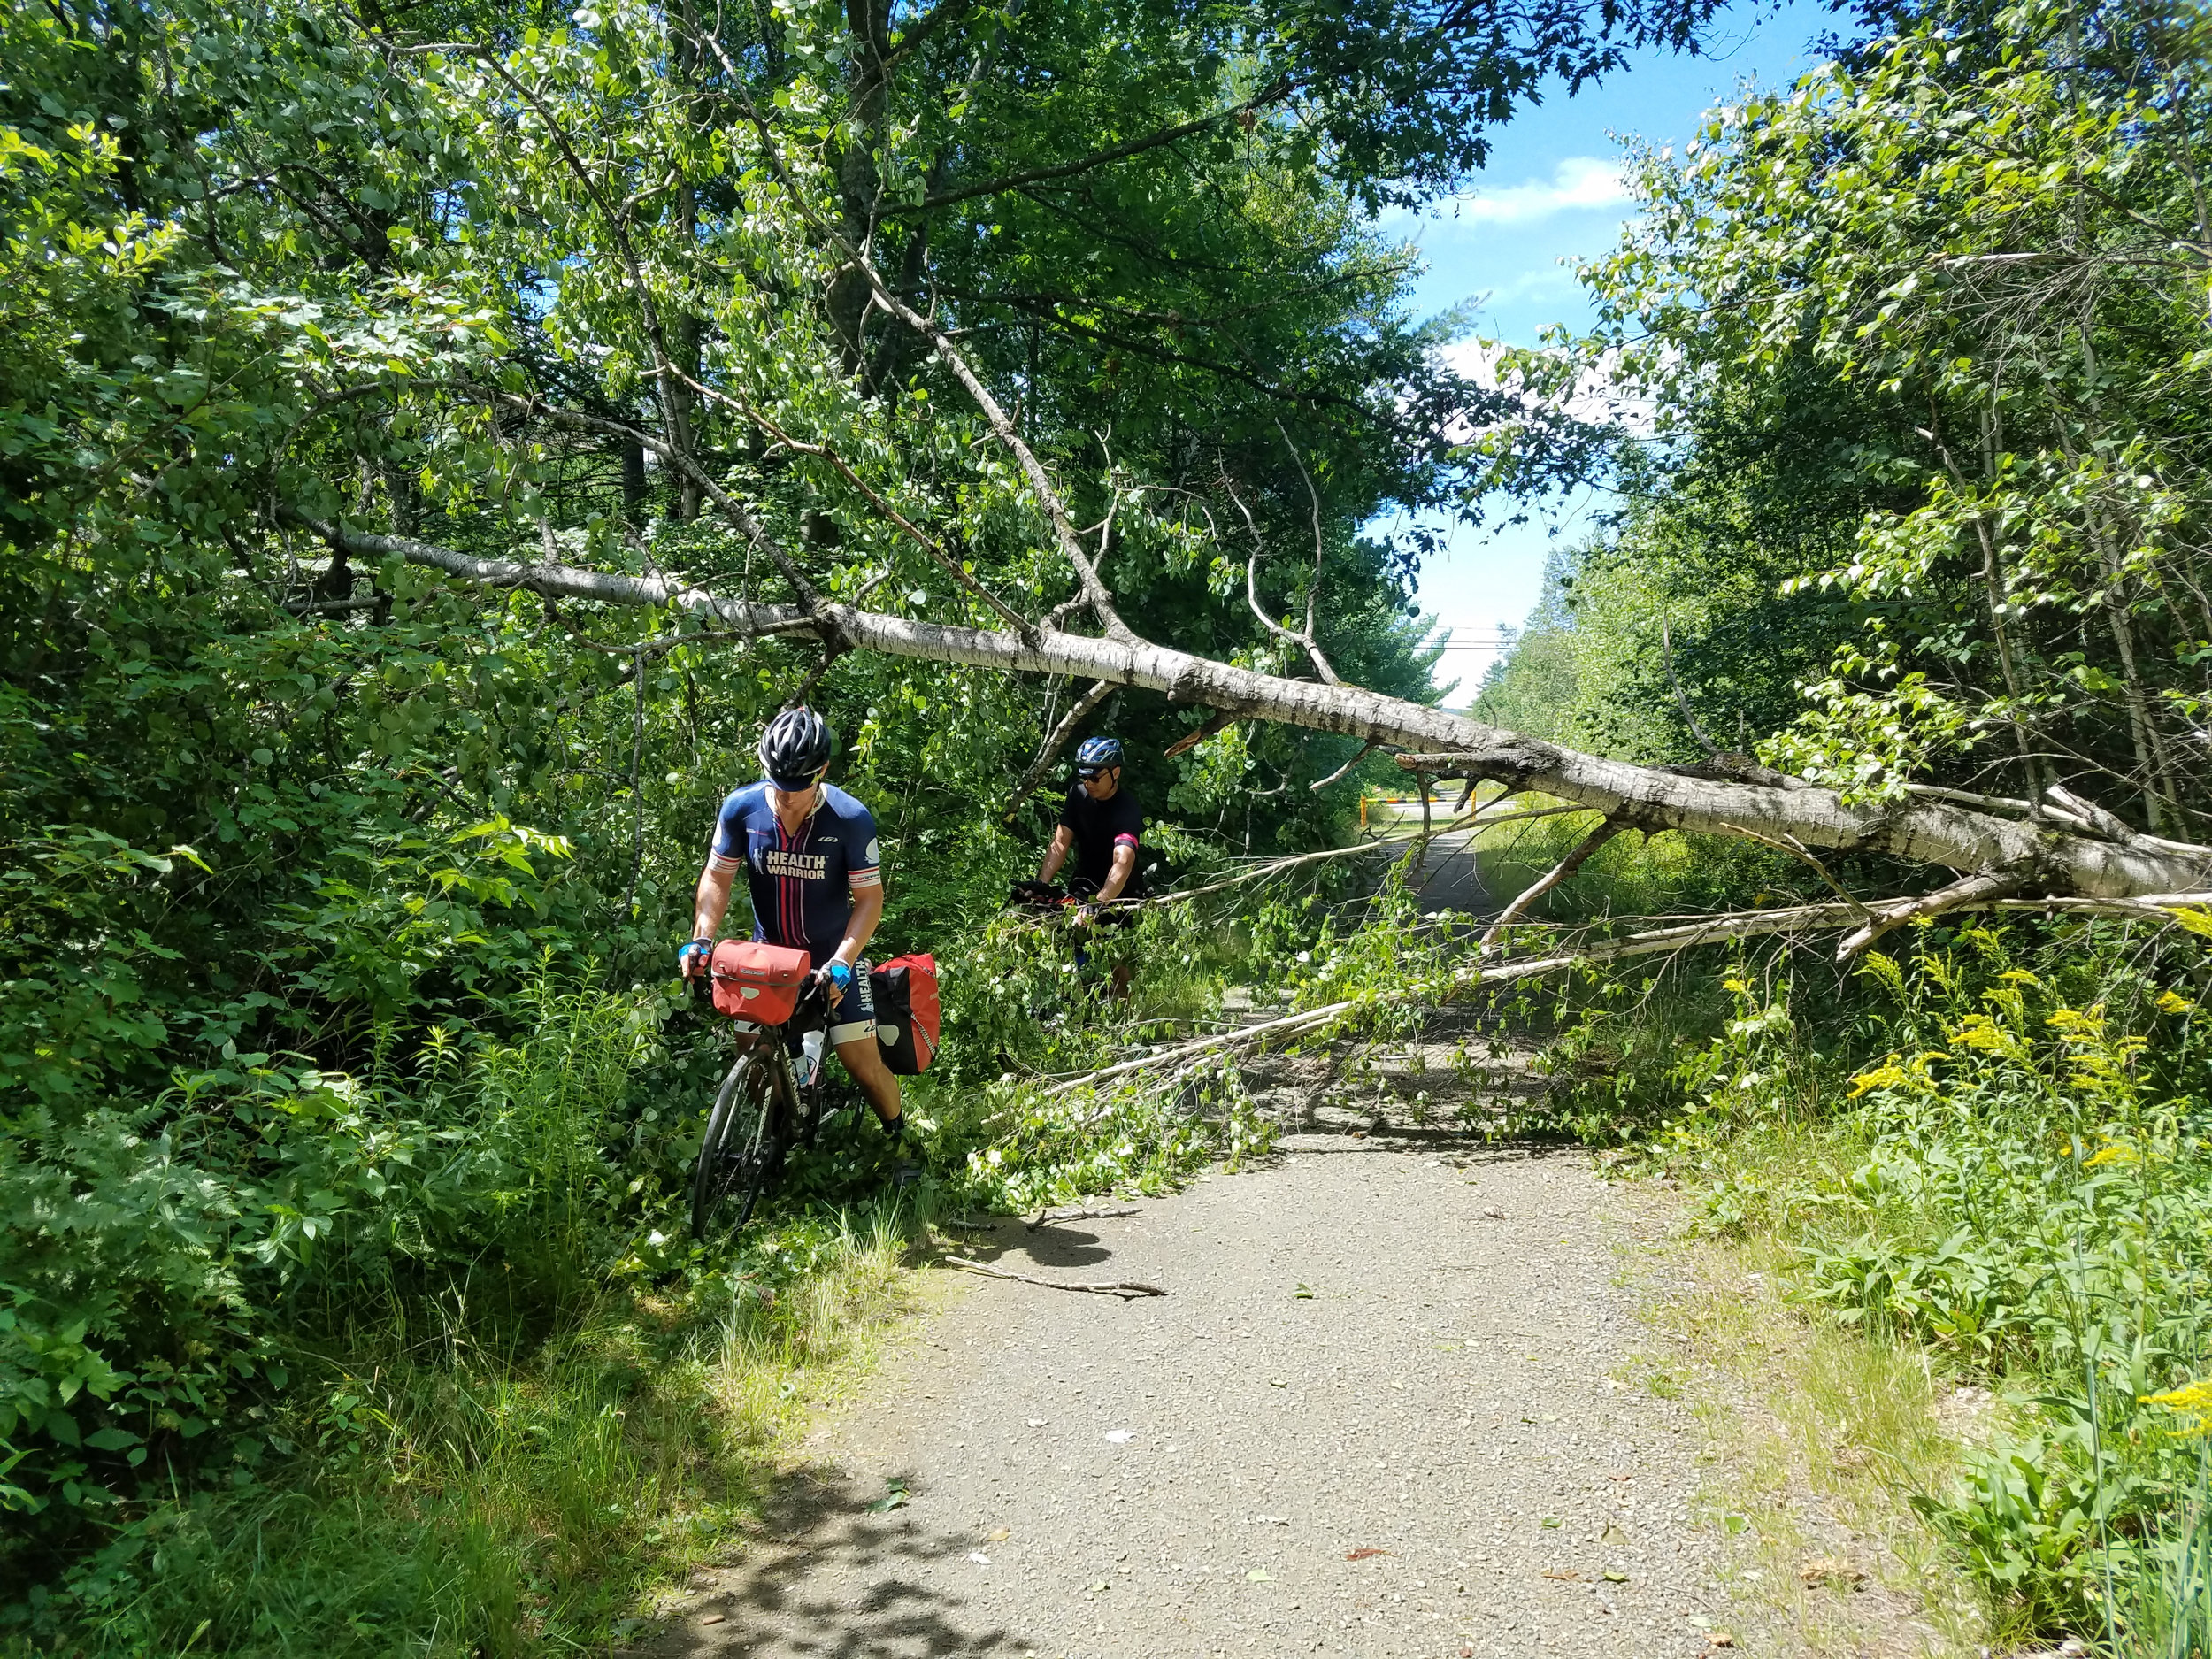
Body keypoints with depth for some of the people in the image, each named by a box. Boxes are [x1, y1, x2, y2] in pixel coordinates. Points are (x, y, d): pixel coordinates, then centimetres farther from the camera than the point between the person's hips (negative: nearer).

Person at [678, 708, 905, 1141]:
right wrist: (701, 940, -19)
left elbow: (869, 899, -17)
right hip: (768, 953, 3)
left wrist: (841, 963, -28)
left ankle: (900, 1138, 20)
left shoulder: (851, 819, -21)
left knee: (862, 1062, -7)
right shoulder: (742, 808, -14)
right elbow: (717, 877, -4)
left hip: (834, 954, -2)